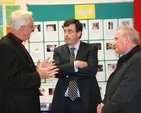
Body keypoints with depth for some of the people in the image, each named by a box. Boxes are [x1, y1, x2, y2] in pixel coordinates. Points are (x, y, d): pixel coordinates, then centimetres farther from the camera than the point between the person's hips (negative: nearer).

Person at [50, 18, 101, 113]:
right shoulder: (58, 51, 6)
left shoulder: (91, 48, 0)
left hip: (86, 100, -1)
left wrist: (67, 71, -10)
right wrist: (75, 64, -18)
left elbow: (92, 70, -15)